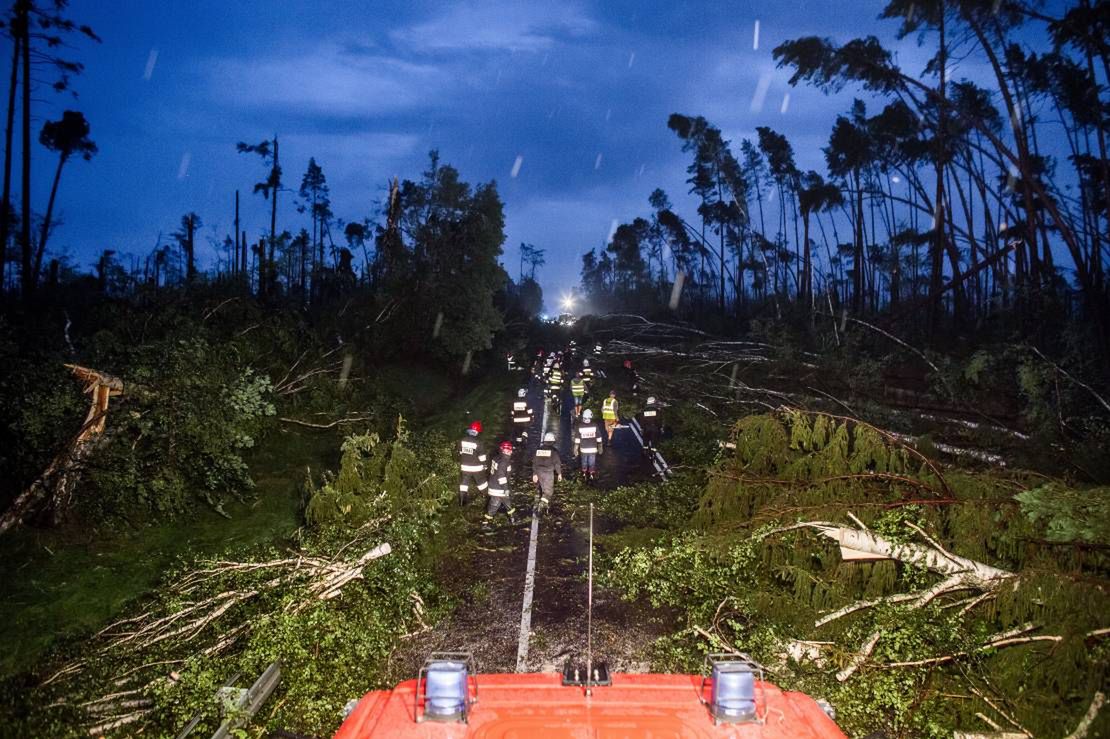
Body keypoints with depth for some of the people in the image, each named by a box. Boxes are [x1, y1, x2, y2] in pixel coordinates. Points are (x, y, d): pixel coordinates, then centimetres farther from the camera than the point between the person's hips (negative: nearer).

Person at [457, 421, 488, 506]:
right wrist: (484, 466, 2)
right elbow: (482, 457, -14)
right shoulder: (477, 443, -22)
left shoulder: (462, 441, -7)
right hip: (476, 468, -3)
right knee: (482, 482, 16)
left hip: (464, 467, 3)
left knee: (464, 483, 13)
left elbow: (460, 453, 7)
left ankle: (462, 501, 16)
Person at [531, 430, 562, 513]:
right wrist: (559, 473, 4)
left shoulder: (539, 450, 6)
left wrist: (534, 474, 9)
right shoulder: (554, 451, -7)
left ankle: (545, 504, 32)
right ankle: (542, 503, -23)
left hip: (539, 472, 5)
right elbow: (557, 463, -7)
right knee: (548, 490, -2)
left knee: (542, 489, 20)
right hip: (549, 472, -5)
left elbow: (534, 462, 6)